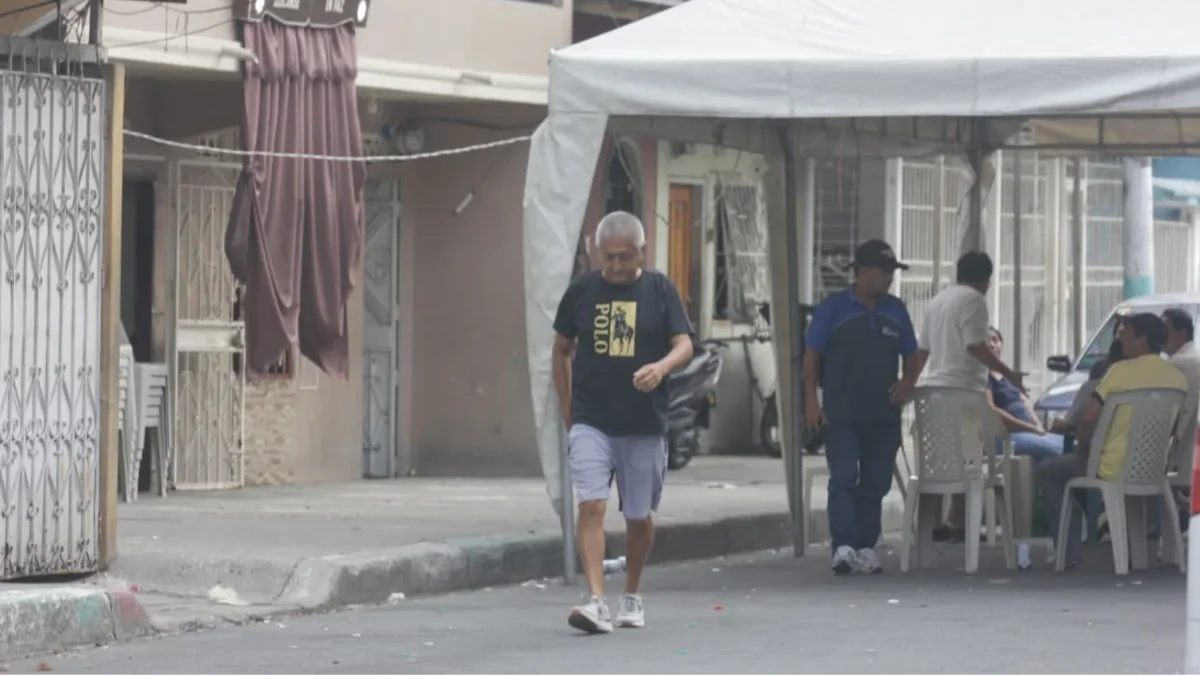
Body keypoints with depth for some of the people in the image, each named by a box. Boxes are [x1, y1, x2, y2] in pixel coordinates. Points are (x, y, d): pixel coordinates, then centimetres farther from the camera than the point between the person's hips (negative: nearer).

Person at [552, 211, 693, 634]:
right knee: (591, 506, -15)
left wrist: (661, 366, -26)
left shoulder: (659, 290, 1)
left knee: (639, 516, 10)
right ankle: (596, 601, -21)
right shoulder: (582, 290, 3)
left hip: (644, 425, 0)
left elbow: (684, 345, -4)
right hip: (590, 422, 0)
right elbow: (562, 349, 13)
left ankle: (631, 597, 30)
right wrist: (567, 409, 10)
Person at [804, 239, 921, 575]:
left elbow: (911, 355, 20)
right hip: (841, 414, -4)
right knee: (844, 478, -12)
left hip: (883, 415, 4)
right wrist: (811, 400, -9)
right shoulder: (834, 307, -1)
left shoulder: (896, 310, 12)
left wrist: (907, 382, 0)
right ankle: (843, 547, -16)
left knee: (876, 483, 5)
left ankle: (865, 547, 12)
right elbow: (812, 355, -1)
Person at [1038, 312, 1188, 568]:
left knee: (1047, 472, 17)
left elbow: (1088, 418, -19)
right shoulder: (1179, 378, 0)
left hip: (1114, 470, -7)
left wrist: (1083, 447, 1)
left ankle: (1069, 551, 11)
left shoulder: (1122, 370, -17)